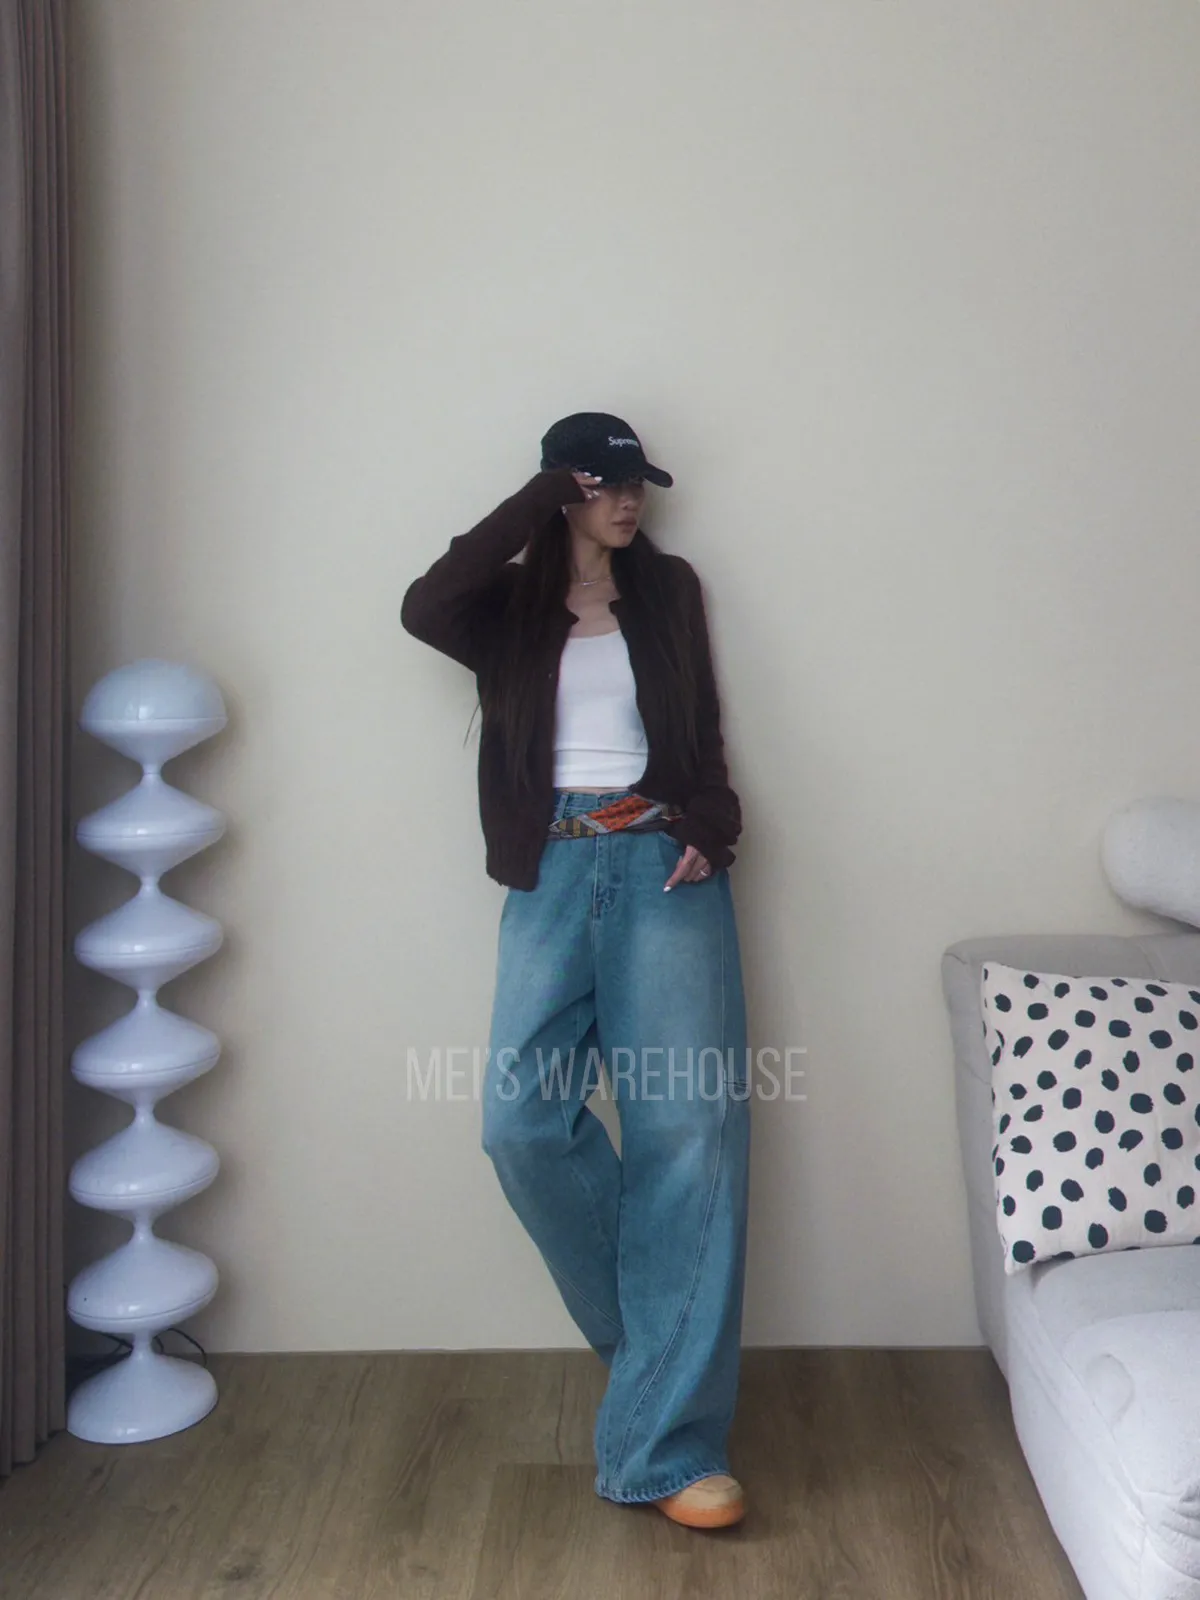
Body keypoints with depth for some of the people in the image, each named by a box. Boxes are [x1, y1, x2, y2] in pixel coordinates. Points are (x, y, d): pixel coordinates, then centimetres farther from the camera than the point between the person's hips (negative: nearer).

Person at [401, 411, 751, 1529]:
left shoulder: (668, 589, 16)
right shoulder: (511, 604, 12)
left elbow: (701, 730, 16)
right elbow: (422, 610, -11)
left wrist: (708, 829, -3)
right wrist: (538, 501, -5)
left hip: (663, 866, 0)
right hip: (553, 873, 0)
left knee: (689, 1126, -11)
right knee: (523, 1120, -15)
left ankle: (666, 1443, -6)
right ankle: (654, 1335, 13)